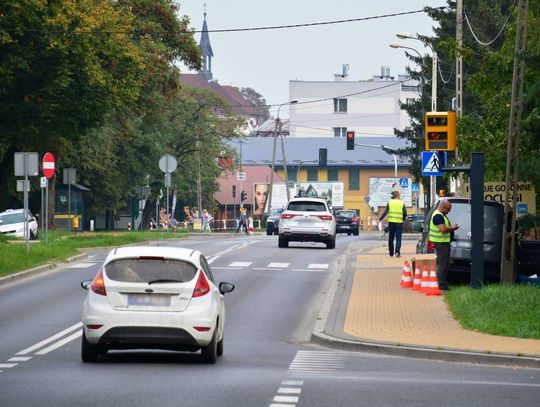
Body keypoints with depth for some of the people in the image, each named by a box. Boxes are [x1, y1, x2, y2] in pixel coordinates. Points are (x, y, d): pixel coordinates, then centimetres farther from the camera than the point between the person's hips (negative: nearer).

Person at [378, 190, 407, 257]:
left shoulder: (390, 202, 2)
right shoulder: (402, 203, 0)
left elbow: (385, 212, -4)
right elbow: (405, 213, 0)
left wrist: (380, 219, 0)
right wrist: (403, 219, 17)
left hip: (391, 222, 1)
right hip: (399, 222, -1)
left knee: (391, 238, 12)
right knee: (398, 238, -1)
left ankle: (391, 253, 18)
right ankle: (397, 252, -18)